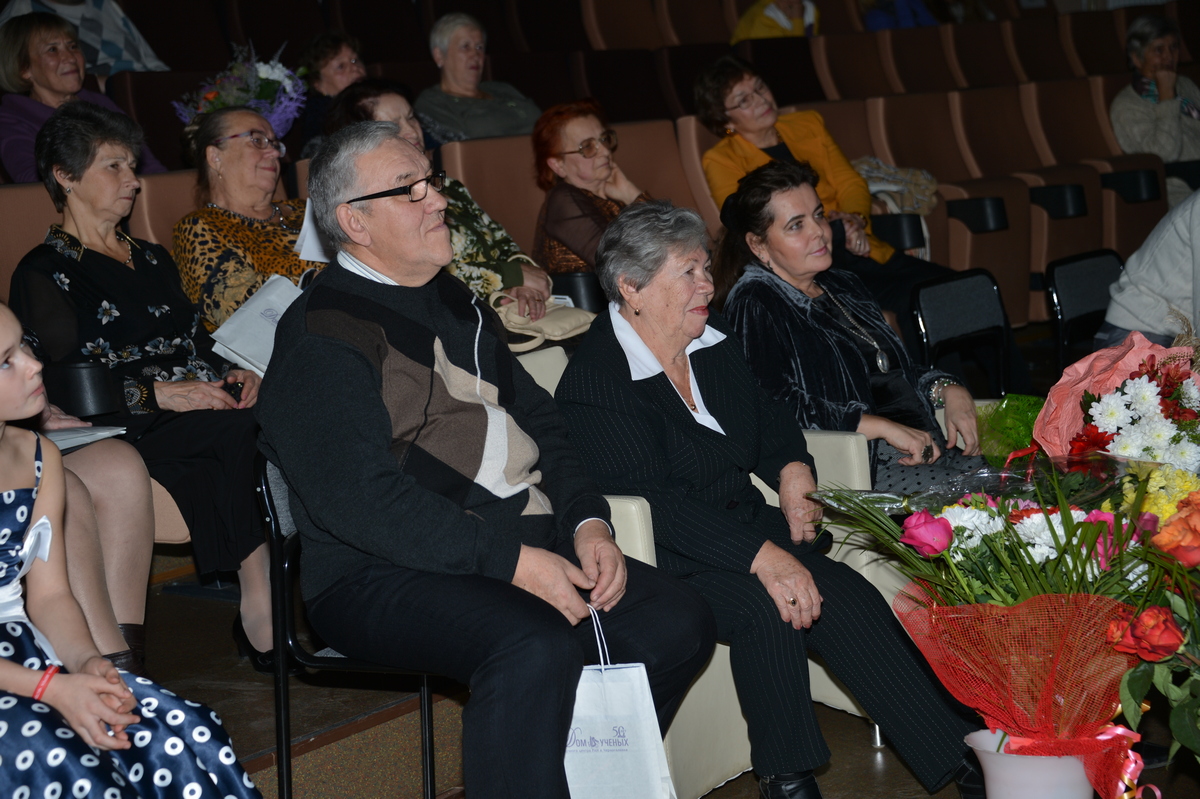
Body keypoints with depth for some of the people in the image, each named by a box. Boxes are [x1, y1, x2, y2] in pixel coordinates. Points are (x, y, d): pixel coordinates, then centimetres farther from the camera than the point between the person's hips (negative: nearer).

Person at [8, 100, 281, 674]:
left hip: (202, 414, 6)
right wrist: (159, 394, -19)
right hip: (126, 434, -6)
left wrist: (234, 375, 2)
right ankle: (259, 598, -38)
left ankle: (261, 606, -40)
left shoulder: (152, 260, 30)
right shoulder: (44, 274, 7)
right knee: (247, 430, -36)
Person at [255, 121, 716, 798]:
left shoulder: (457, 303, 22)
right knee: (538, 647, -34)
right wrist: (512, 561, -22)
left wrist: (589, 521, 1)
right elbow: (358, 499, -18)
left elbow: (540, 420, 21)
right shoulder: (321, 335, -6)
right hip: (385, 576, -8)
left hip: (527, 544, 8)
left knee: (678, 620, -9)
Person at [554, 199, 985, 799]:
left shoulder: (715, 344, 11)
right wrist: (761, 554, -32)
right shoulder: (593, 383, -15)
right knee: (768, 607, -33)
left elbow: (770, 423, 26)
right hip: (668, 558, -7)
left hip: (746, 521, 7)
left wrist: (793, 469, 2)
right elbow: (655, 501, -25)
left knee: (846, 595, -19)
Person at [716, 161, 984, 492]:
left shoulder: (844, 287, 24)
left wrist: (949, 390, 8)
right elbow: (773, 406, -18)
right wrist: (884, 427, -19)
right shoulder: (752, 306, -4)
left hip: (925, 448, 8)